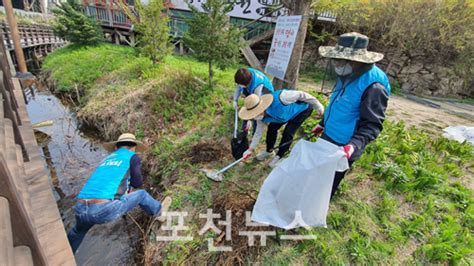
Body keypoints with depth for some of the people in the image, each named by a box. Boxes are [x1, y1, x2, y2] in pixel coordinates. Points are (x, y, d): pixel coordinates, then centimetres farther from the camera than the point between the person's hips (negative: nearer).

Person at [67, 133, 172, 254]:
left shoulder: (106, 159, 27)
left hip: (80, 209, 6)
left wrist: (126, 191, 47)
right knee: (141, 194, 18)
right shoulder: (132, 157, 9)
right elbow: (137, 182, 16)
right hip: (104, 210, -6)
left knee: (78, 231, 40)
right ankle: (159, 211, 40)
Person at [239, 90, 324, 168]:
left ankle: (279, 157, 5)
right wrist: (251, 149, -5)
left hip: (303, 108, -6)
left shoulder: (279, 98, -43)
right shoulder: (262, 116, -20)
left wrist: (318, 107, -20)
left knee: (288, 132, -15)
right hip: (288, 112, 6)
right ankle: (269, 151, 24)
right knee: (272, 128, 0)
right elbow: (258, 132, -5)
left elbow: (301, 95, -31)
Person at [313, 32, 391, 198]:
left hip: (343, 148, -9)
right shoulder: (348, 75, 4)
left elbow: (372, 124, -23)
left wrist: (355, 145, -38)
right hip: (328, 138, 9)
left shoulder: (373, 85, -25)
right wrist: (323, 124, 23)